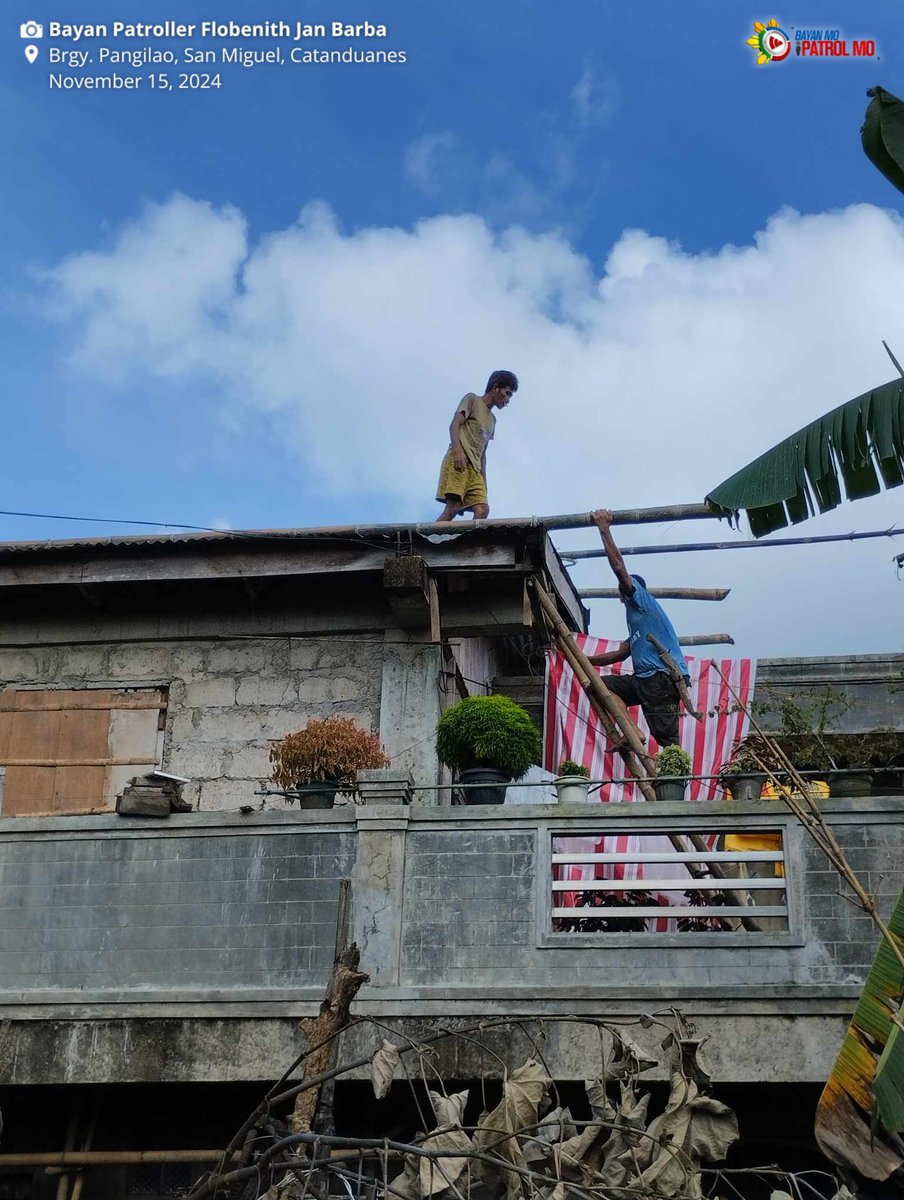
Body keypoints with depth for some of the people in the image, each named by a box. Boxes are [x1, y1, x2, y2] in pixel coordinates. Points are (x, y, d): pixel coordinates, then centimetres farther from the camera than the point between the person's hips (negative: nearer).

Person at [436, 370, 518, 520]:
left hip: (474, 468, 7)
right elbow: (454, 425, -4)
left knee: (483, 509, -16)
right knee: (453, 506, -23)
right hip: (458, 460, -7)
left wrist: (484, 481, 21)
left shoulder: (492, 419, 32)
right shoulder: (472, 400, 11)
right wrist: (458, 451, -20)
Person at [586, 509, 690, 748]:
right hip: (645, 679, 9)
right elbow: (620, 654, 36)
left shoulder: (642, 599, 7)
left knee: (668, 740, -17)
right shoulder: (637, 618, 32)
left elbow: (619, 567, -4)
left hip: (663, 678, -9)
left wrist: (604, 528, 2)